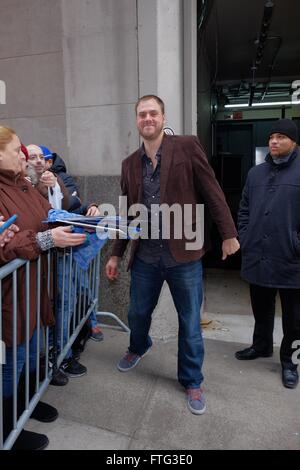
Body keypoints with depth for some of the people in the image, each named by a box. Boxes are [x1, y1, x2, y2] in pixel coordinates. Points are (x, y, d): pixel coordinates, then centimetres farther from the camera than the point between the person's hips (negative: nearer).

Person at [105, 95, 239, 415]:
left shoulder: (187, 146, -5)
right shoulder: (130, 163, 8)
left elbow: (212, 192, -4)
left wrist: (228, 234, -5)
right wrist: (116, 254, 13)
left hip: (183, 255, -3)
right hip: (145, 257, 4)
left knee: (190, 323, 10)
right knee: (137, 314, 20)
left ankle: (192, 381, 33)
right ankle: (138, 347, 53)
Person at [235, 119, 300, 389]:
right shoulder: (256, 173, 11)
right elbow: (244, 210, 15)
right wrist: (244, 240, 6)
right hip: (257, 259, 5)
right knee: (261, 310, 20)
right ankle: (262, 345, 41)